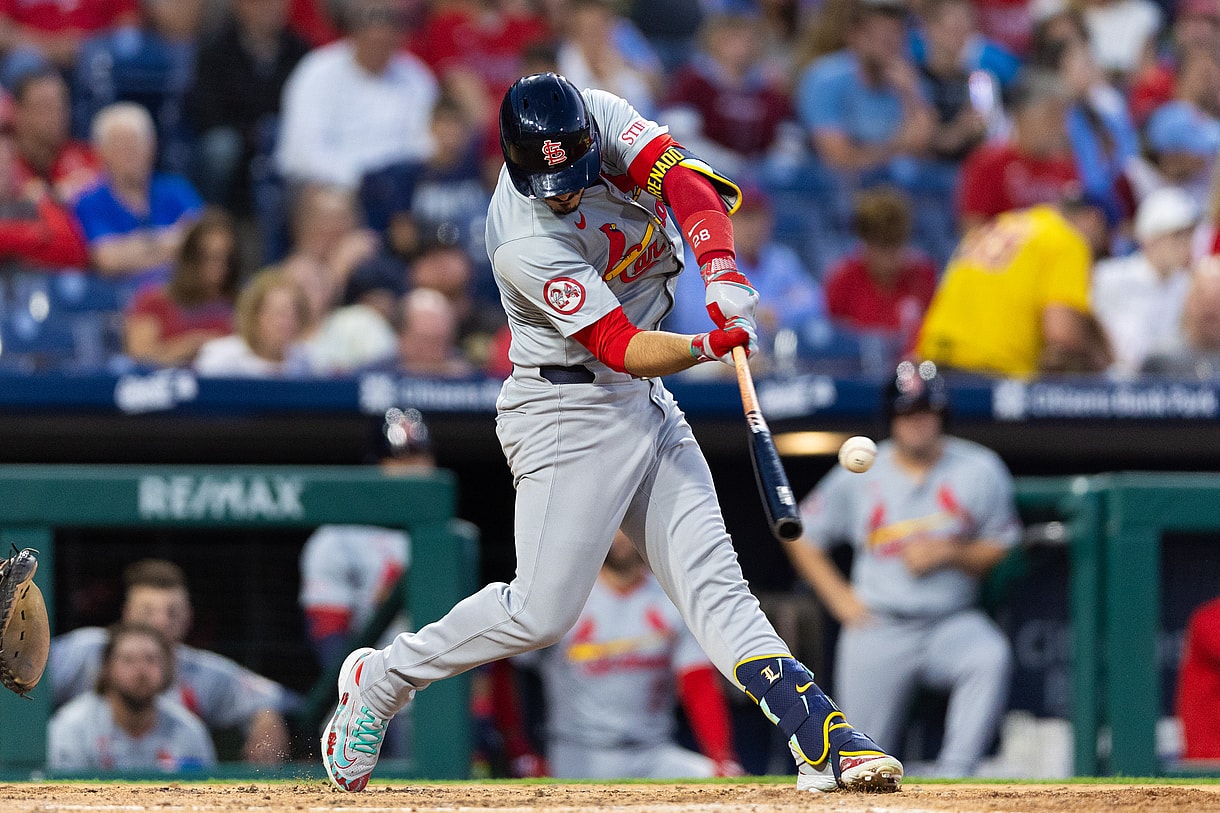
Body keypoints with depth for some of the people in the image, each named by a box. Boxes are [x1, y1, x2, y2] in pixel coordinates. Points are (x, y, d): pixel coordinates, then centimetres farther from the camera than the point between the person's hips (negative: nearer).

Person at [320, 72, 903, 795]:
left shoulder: (599, 117, -9)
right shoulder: (525, 244, -27)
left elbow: (684, 180, -18)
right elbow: (623, 349, -28)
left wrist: (722, 272, -35)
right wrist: (707, 347, -46)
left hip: (647, 406, 7)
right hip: (567, 414, -6)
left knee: (712, 579, -1)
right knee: (543, 612, -8)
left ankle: (822, 739, -11)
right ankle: (382, 679, 12)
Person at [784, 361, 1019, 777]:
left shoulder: (980, 470, 0)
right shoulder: (857, 476, 3)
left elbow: (1004, 551, 2)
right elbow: (802, 537, 11)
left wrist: (947, 553, -14)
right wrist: (842, 599, 1)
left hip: (952, 624, -1)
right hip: (877, 630, 1)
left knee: (992, 657, -35)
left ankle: (953, 779, -37)